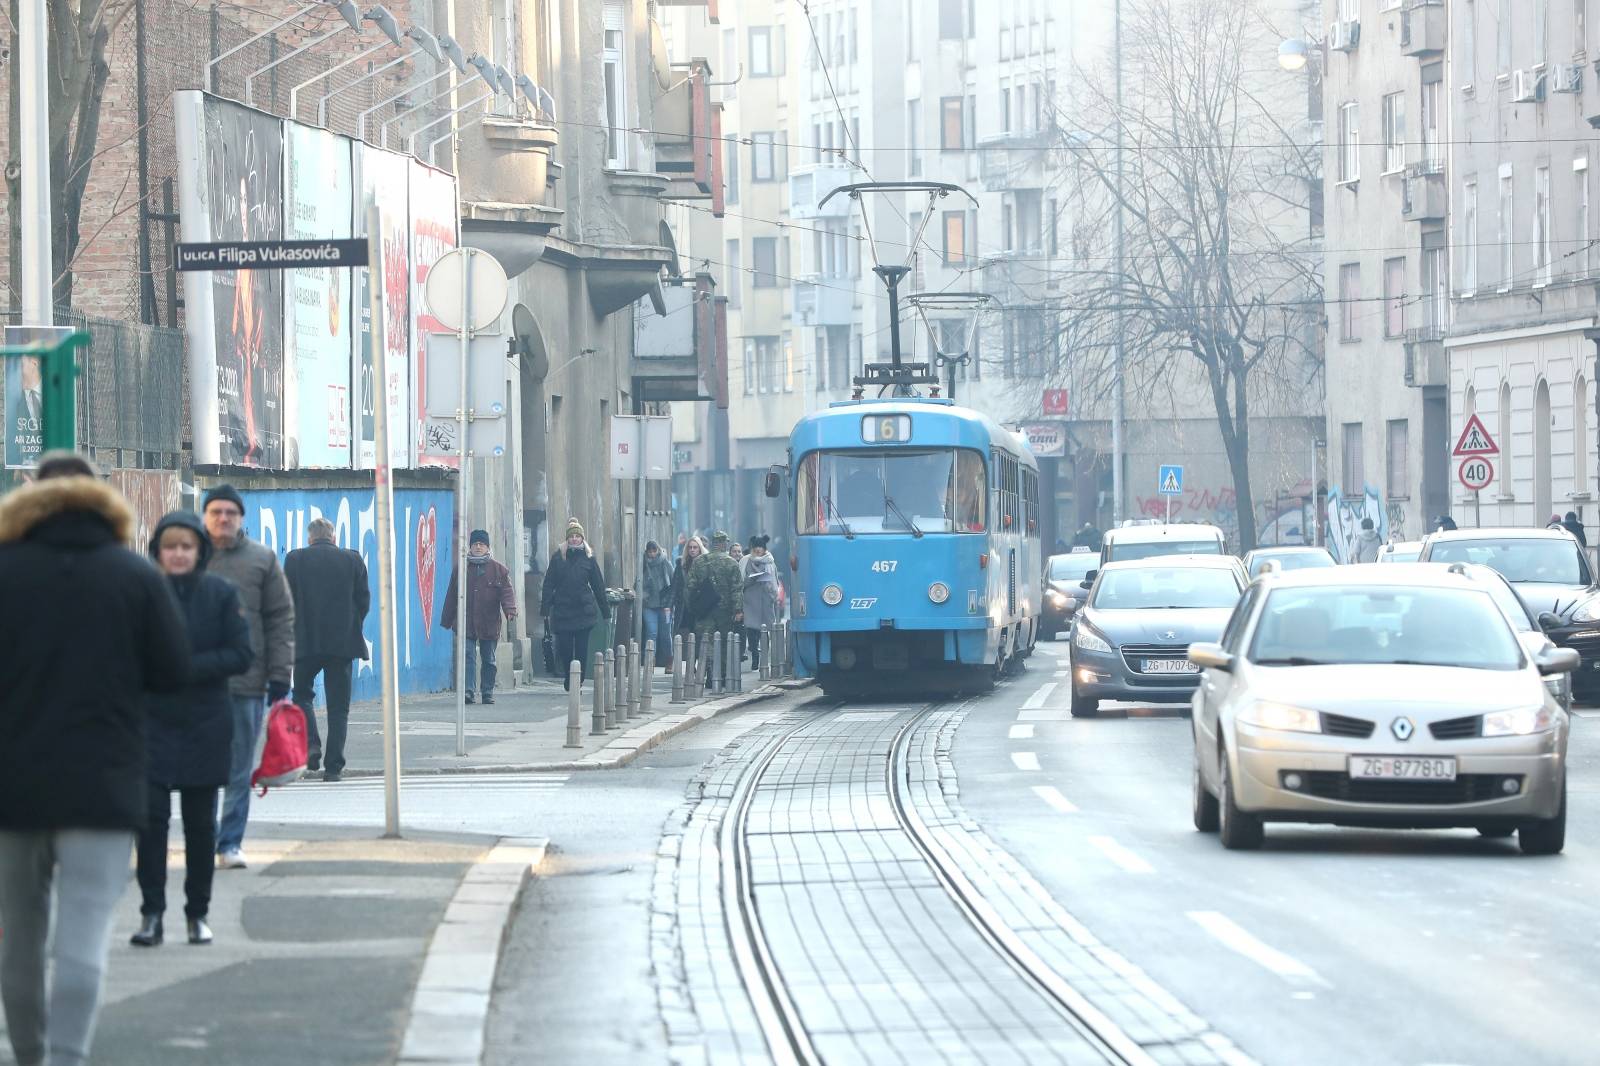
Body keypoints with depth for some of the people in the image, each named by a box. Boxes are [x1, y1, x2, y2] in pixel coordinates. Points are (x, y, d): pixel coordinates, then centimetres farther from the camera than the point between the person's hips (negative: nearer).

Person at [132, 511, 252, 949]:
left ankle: (198, 913, 18)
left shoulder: (221, 594, -1)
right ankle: (151, 912, -3)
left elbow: (240, 656, -6)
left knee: (200, 822, 8)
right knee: (151, 816, -9)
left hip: (206, 727, 1)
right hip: (152, 726, -1)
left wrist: (186, 666, -16)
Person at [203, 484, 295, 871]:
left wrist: (279, 677, 0)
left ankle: (231, 843, 7)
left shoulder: (262, 559, 7)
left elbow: (281, 620, 6)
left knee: (239, 770, 2)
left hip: (246, 681, 0)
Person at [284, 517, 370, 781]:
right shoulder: (353, 559, 2)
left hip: (306, 641, -1)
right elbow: (364, 600, 3)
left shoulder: (295, 559, -2)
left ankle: (311, 743, -6)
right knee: (338, 706, 6)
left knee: (303, 694, 17)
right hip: (343, 641, 1)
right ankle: (333, 766, 2)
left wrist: (293, 632, 12)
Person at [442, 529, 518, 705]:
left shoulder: (499, 569, 5)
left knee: (489, 660, 7)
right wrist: (447, 620, 10)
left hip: (489, 623, 0)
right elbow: (451, 596, 12)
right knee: (468, 656, -10)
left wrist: (510, 610, -21)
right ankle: (468, 691, -14)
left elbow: (507, 592, -3)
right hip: (466, 623, 0)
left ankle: (488, 693, 16)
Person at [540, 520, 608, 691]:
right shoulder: (558, 558, 3)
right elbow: (548, 585, 3)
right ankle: (567, 675, 25)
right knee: (564, 648, 0)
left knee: (581, 649, -3)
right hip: (562, 610, 0)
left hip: (584, 610, 0)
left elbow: (598, 586, 9)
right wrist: (545, 610, -3)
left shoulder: (588, 558, 5)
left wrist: (605, 610, 8)